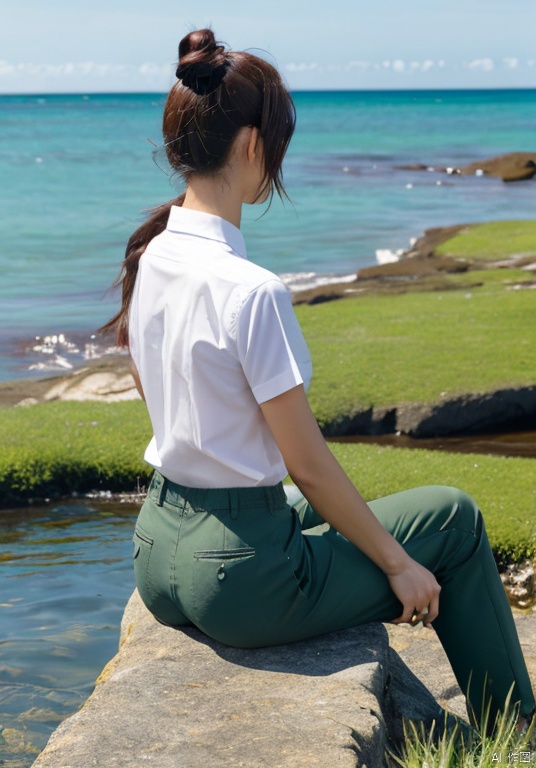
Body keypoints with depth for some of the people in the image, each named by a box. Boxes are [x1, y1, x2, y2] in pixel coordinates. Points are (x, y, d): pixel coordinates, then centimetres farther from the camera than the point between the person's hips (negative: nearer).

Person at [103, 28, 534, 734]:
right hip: (239, 579, -9)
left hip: (159, 556, 9)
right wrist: (398, 563, -5)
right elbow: (307, 463, -18)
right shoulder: (250, 292, -24)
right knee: (452, 517, 10)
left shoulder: (149, 259, 1)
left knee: (334, 515, 35)